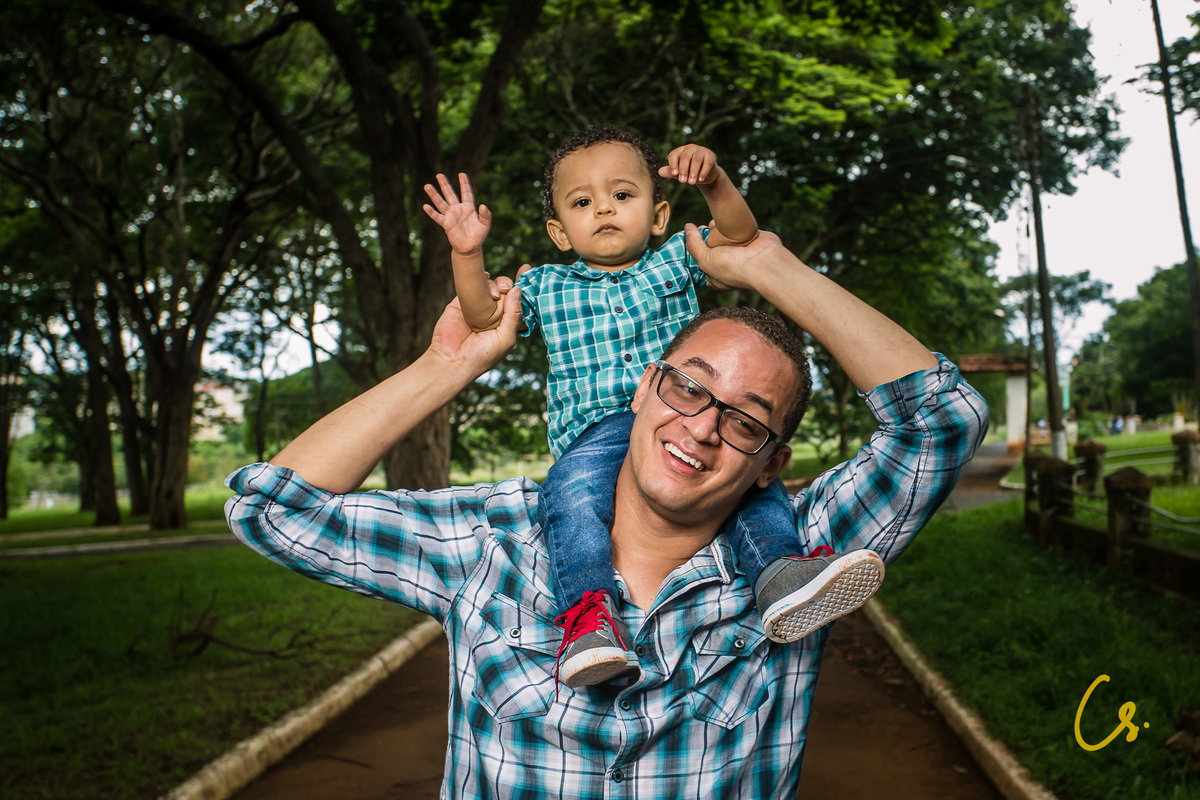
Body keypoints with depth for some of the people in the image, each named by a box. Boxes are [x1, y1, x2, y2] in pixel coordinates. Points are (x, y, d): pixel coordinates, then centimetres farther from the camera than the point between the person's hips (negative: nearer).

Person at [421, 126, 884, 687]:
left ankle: (779, 574, -25)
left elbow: (739, 234, 4)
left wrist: (713, 181, -16)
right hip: (596, 433, -2)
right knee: (571, 495, -32)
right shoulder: (545, 286, 20)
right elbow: (483, 316, 9)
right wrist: (467, 253, -7)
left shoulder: (675, 262, 19)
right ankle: (589, 612, -39)